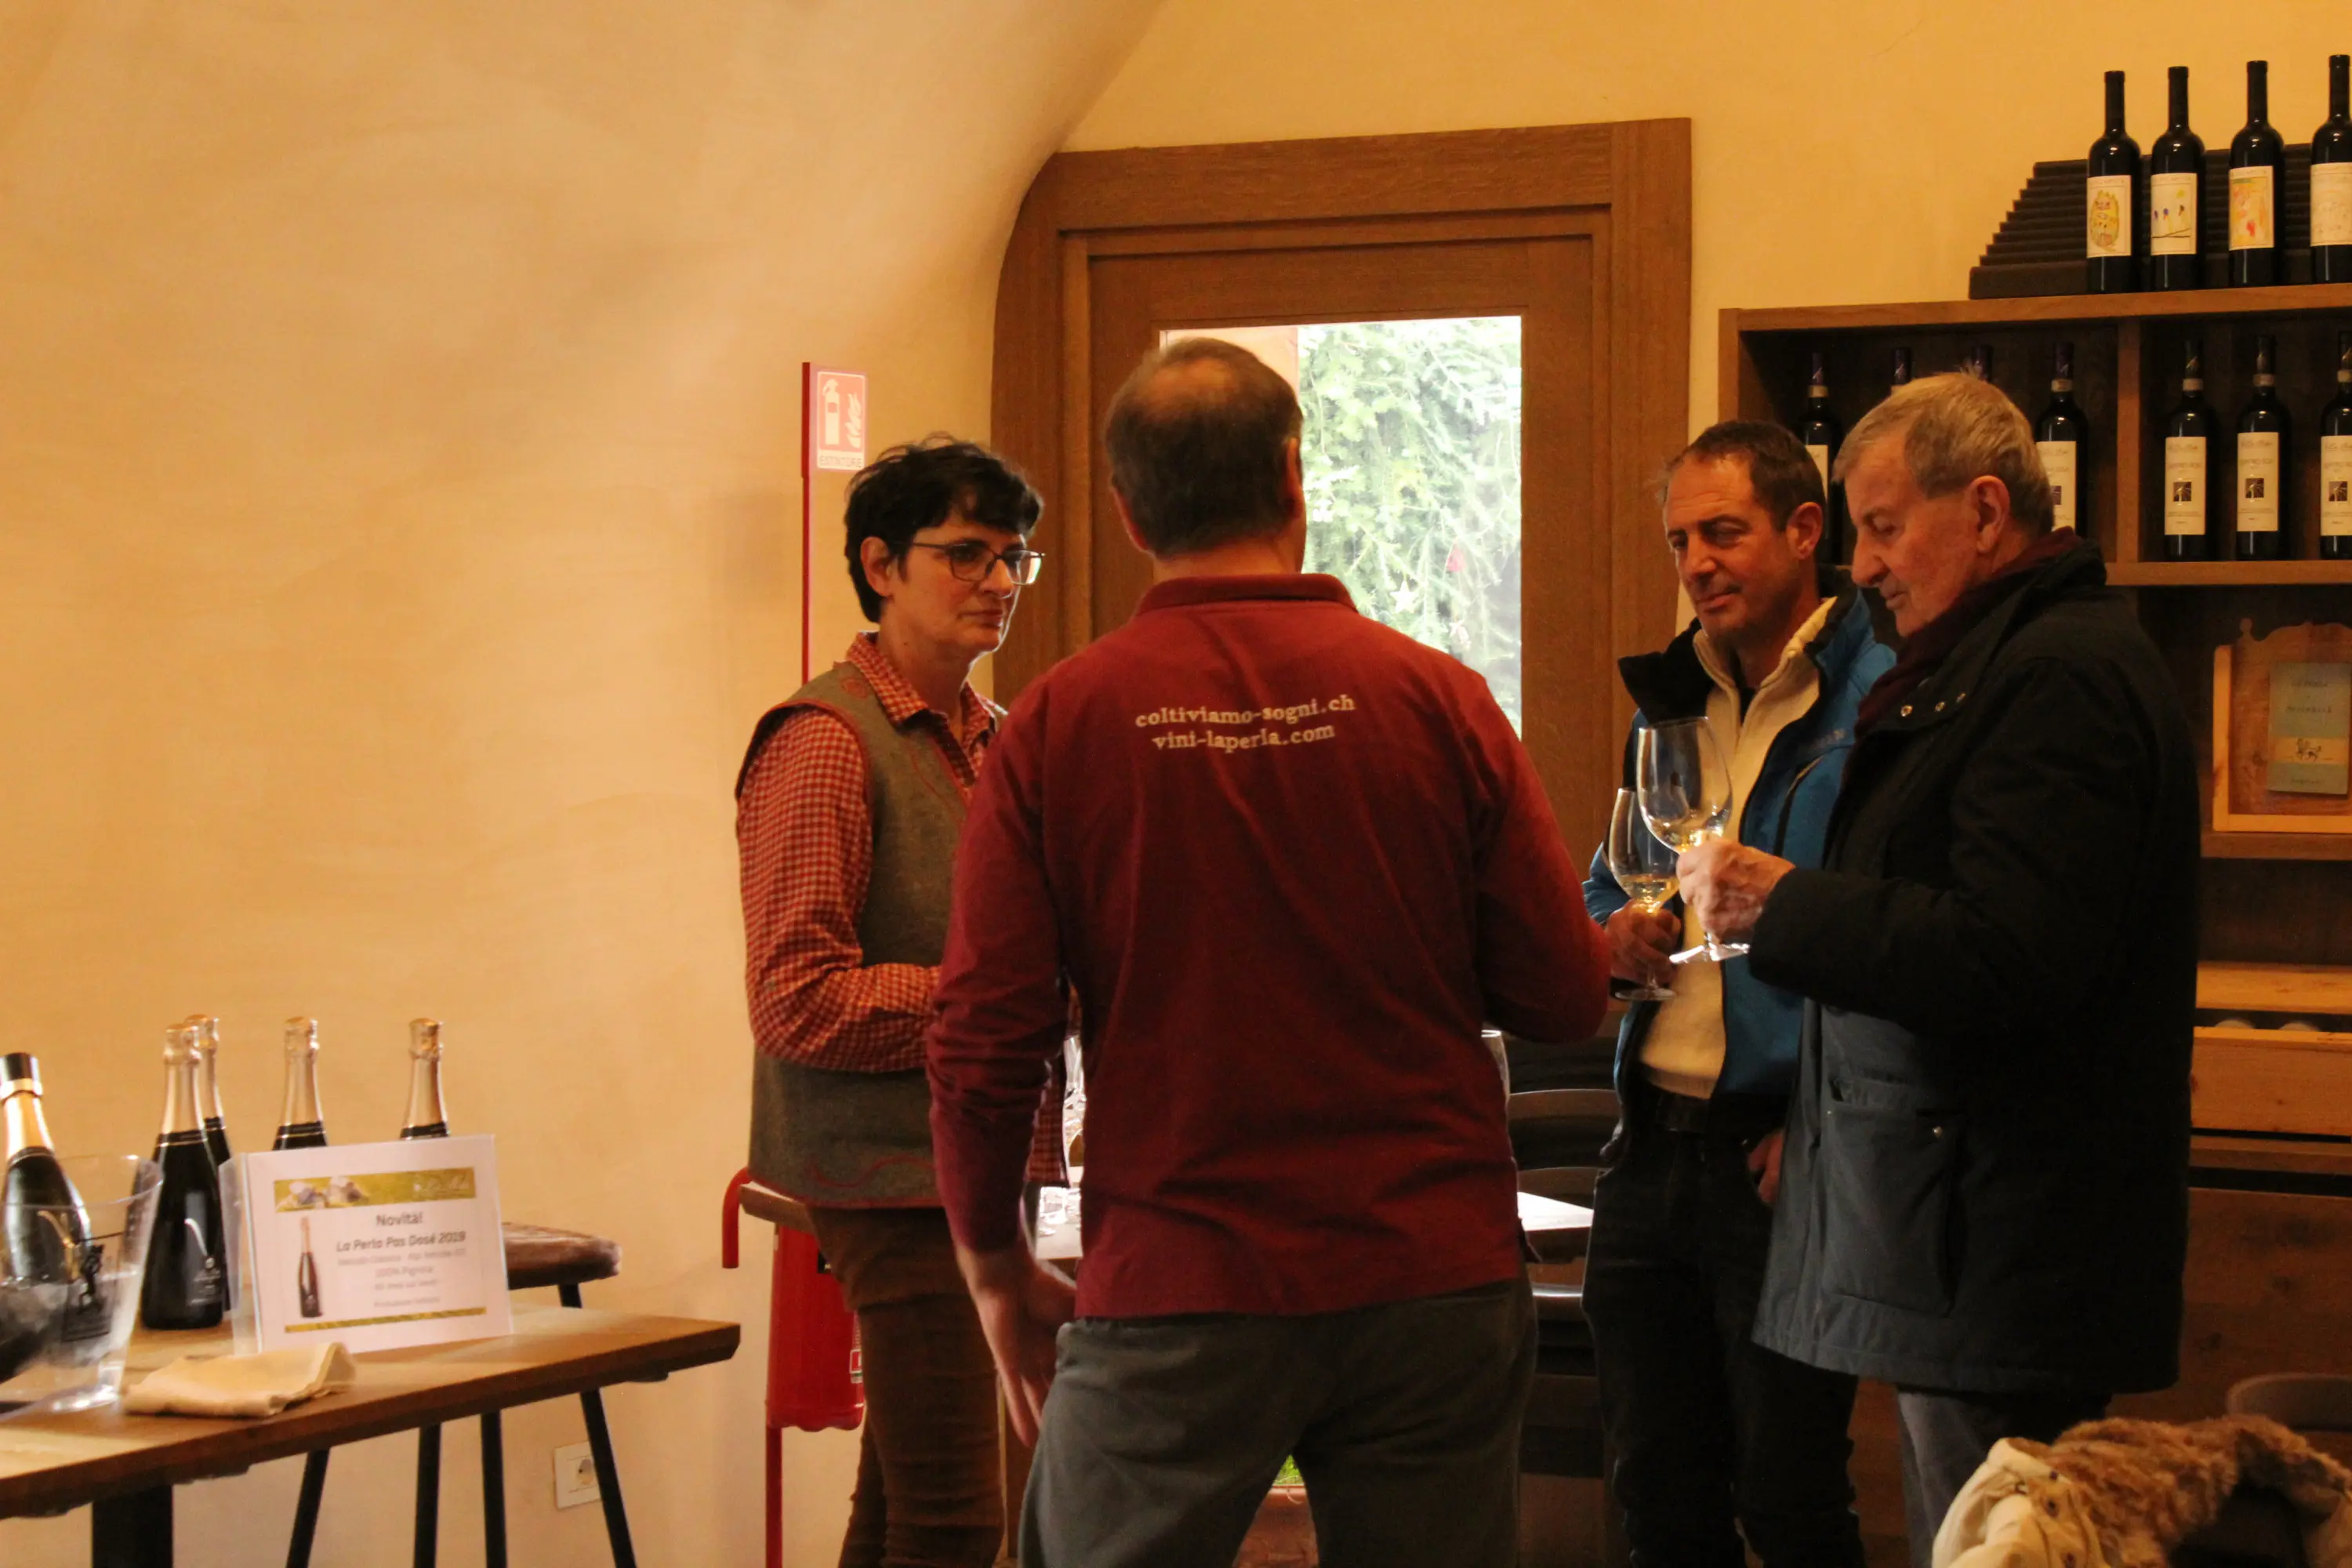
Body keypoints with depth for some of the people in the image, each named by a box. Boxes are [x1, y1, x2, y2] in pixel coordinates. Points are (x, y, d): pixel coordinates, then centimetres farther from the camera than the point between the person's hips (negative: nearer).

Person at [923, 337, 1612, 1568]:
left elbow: (982, 1047, -5)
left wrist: (1000, 1279, 9)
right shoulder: (1438, 698, -3)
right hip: (1435, 1283, 1)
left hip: (1172, 1295, -1)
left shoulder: (1060, 720, -4)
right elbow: (1564, 996, 0)